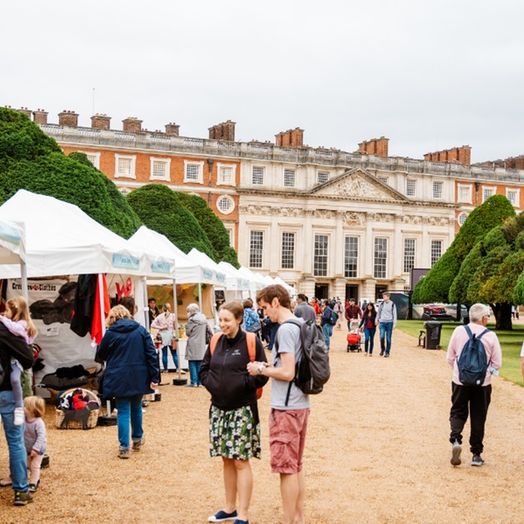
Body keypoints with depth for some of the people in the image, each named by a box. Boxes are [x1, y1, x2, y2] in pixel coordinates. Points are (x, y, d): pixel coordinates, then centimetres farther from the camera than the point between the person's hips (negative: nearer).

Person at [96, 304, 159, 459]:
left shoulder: (111, 333, -5)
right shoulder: (141, 330, 2)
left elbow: (100, 355, 7)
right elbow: (151, 354, -3)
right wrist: (154, 377, -3)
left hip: (120, 379, -3)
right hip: (139, 378, 3)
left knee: (123, 412, 2)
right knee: (136, 408, 20)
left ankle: (124, 447, -2)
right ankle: (137, 440, 31)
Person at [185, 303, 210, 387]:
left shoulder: (191, 320, -11)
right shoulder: (204, 319, 6)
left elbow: (188, 332, -8)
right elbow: (208, 331, 11)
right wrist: (206, 340, 21)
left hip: (193, 345, -5)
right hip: (201, 345, 5)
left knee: (192, 364, 0)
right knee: (200, 364, 10)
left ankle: (194, 382, -2)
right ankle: (200, 381, 11)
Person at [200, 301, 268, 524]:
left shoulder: (251, 342, -8)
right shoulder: (216, 342, 7)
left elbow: (262, 376, -9)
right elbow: (204, 370, 15)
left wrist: (240, 384, -17)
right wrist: (212, 383, -2)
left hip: (242, 410, -5)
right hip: (219, 408, 6)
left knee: (241, 462, -3)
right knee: (227, 460, 14)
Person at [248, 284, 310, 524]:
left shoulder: (286, 329, -17)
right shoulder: (300, 325, 11)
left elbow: (287, 372, -22)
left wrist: (261, 369, -8)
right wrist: (267, 367, 11)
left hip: (286, 408, -9)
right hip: (300, 404, 9)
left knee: (286, 467, -2)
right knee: (296, 465, 16)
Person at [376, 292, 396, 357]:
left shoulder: (392, 304, 0)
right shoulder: (381, 304, 6)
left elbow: (394, 314, 2)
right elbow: (378, 312, 17)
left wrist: (394, 323, -4)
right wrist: (377, 320, 17)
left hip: (389, 323, -1)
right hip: (382, 322, 1)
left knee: (388, 338, 1)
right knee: (382, 337, -10)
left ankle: (387, 352, 9)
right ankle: (382, 349, 12)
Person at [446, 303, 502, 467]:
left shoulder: (459, 331, -3)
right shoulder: (490, 336, -7)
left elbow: (450, 357, 3)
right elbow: (497, 363, -2)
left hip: (460, 381, 1)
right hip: (482, 383, -1)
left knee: (458, 412, 13)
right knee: (478, 418, 10)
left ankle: (455, 439, -14)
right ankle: (476, 455, 16)